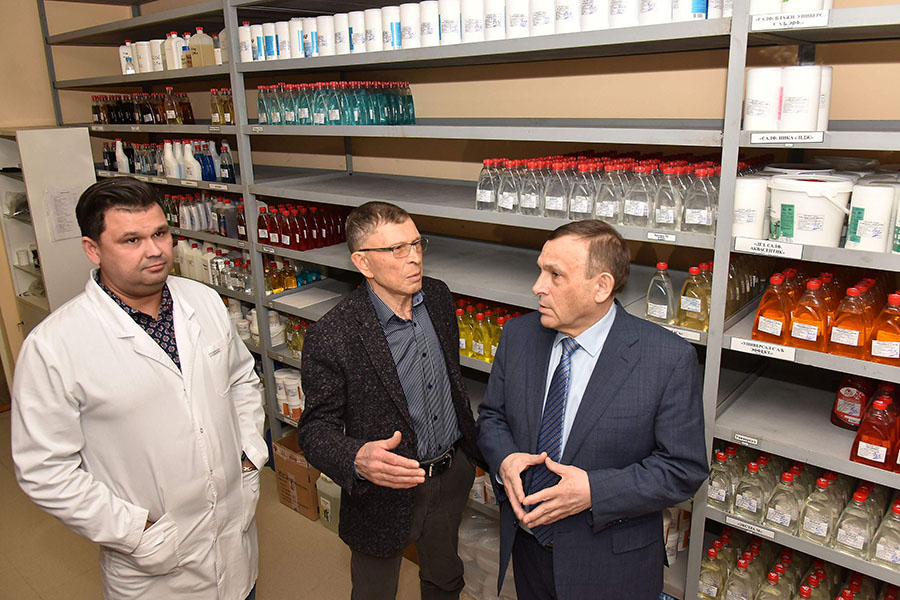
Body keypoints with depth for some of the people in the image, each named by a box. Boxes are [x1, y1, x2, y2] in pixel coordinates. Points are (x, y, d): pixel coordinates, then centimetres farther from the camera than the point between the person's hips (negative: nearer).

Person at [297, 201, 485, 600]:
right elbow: (315, 429, -19)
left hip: (453, 473, 5)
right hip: (384, 490, -5)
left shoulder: (438, 296, -5)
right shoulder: (330, 337, -26)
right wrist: (357, 460, -39)